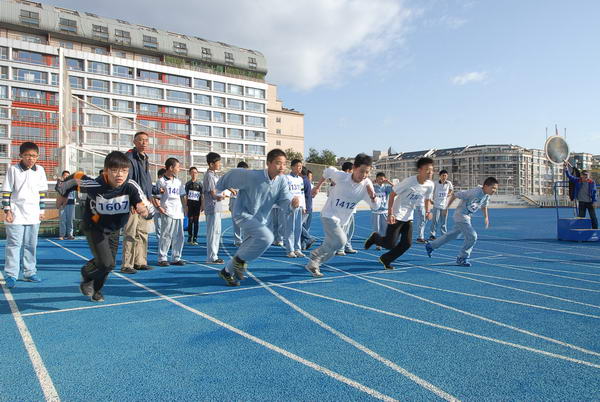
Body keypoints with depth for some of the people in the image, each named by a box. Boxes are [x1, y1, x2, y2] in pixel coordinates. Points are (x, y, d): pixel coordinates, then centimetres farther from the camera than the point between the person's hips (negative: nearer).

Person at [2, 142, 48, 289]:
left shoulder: (40, 170, 5)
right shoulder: (13, 169, -4)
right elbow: (6, 191, -2)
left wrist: (42, 210, 9)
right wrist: (7, 210, -7)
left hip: (33, 215, 3)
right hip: (16, 214, -3)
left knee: (31, 245, 10)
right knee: (14, 244, -3)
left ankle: (30, 273, 19)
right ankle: (11, 275, 3)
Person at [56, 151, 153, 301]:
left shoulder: (131, 187, -29)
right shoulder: (95, 184, -32)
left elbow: (149, 209, -33)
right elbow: (74, 177, -12)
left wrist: (145, 211, -58)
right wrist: (62, 193, 5)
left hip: (114, 230, 4)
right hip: (94, 228, -4)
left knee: (107, 264, 17)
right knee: (106, 263, -14)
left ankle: (95, 290, 46)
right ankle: (87, 277, 21)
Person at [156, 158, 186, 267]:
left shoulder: (178, 182, 16)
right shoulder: (161, 181, -4)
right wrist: (159, 207, -15)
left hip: (179, 213, 7)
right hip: (167, 213, -7)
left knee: (179, 236, 8)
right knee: (166, 236, -4)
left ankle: (176, 258, 17)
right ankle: (162, 258, 7)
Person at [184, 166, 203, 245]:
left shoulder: (199, 184, 3)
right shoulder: (188, 184, 7)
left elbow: (202, 196, 3)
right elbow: (186, 195, 10)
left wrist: (202, 205, -2)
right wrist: (186, 205, 5)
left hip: (197, 204, -1)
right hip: (190, 204, 1)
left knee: (196, 221, 2)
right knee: (190, 221, 2)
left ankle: (195, 239, 8)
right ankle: (189, 237, 13)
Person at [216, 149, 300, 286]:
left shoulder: (282, 181, -11)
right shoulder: (252, 176, -26)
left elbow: (285, 202, -16)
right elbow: (233, 174, -11)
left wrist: (293, 203, -39)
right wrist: (219, 188, 3)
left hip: (260, 219, 7)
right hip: (243, 214, -7)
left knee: (249, 248, 18)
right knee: (267, 237, -28)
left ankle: (227, 272, 40)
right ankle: (240, 260, -5)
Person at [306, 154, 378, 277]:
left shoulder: (367, 184, -13)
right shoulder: (341, 176, -21)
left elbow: (374, 206, -9)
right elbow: (328, 171, 0)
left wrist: (372, 196, -30)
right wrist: (317, 187, 8)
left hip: (343, 220, 5)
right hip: (329, 216, -5)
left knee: (330, 247, 13)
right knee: (340, 241, -24)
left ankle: (313, 265, 35)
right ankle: (315, 256, -5)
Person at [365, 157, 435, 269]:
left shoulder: (430, 185, -3)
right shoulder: (409, 181, -22)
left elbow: (427, 199, 15)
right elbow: (392, 194, -16)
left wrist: (428, 211, -5)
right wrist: (390, 214, -21)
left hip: (409, 217, 7)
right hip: (397, 215, -6)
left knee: (407, 243, -1)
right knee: (391, 244, -8)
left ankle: (385, 259, 18)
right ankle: (375, 237, 24)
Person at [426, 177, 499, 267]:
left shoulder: (487, 195, -2)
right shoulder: (474, 192, -27)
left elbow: (484, 206, 21)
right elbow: (455, 195, -19)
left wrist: (486, 217, 15)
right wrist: (447, 207, -8)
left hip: (467, 217, 9)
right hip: (461, 215, -9)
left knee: (453, 235, 19)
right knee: (472, 236, -14)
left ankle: (430, 246, 33)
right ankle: (461, 258, 2)